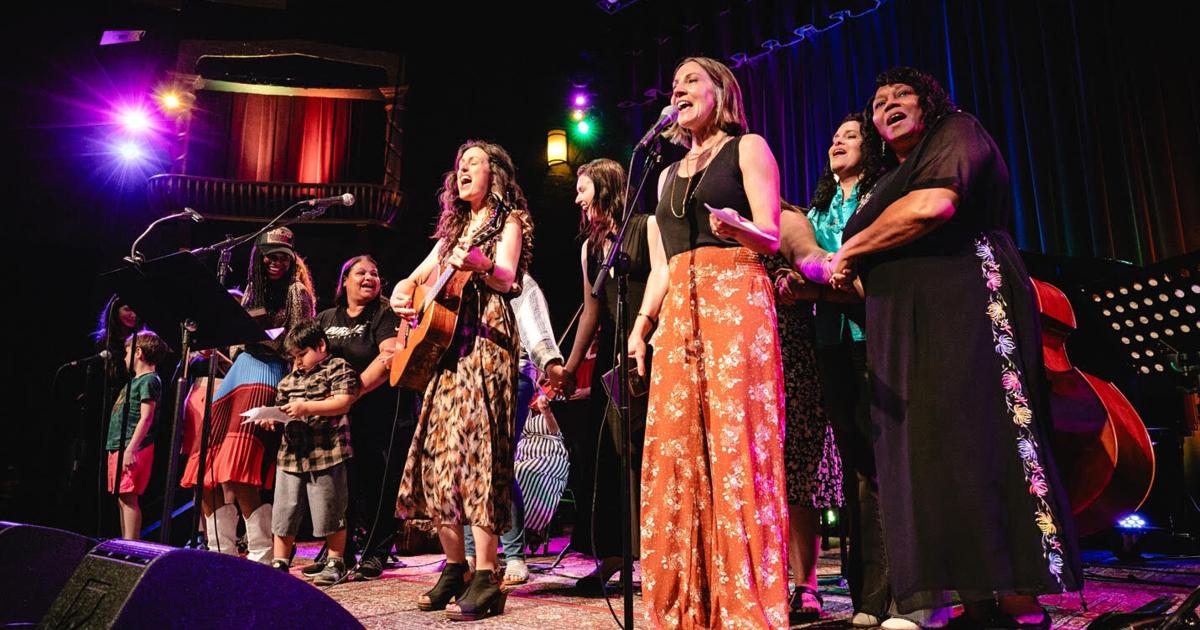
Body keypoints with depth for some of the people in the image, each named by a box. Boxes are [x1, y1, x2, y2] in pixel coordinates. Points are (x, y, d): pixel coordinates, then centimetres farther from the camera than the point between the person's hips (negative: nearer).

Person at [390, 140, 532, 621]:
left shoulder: (508, 221, 3)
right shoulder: (454, 230, 23)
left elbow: (507, 278, -15)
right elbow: (414, 278, 26)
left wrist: (480, 265, -38)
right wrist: (401, 297, 2)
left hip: (485, 342, -7)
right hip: (442, 345, 8)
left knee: (474, 451, -17)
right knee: (437, 453, 2)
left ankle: (486, 578, -16)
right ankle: (455, 568, 10)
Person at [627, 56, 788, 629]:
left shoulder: (747, 147, 8)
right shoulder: (669, 174, 24)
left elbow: (771, 237, -3)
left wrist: (734, 226, -24)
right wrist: (642, 322, 10)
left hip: (736, 297, -6)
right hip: (678, 312, 6)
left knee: (737, 440, -11)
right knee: (674, 446, -1)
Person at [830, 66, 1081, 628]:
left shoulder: (957, 133, 8)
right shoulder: (890, 183, 30)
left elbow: (934, 204, -14)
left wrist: (850, 250, -3)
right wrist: (822, 278, 11)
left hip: (964, 309, -8)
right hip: (905, 335, 8)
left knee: (976, 447, -15)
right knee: (927, 459, -1)